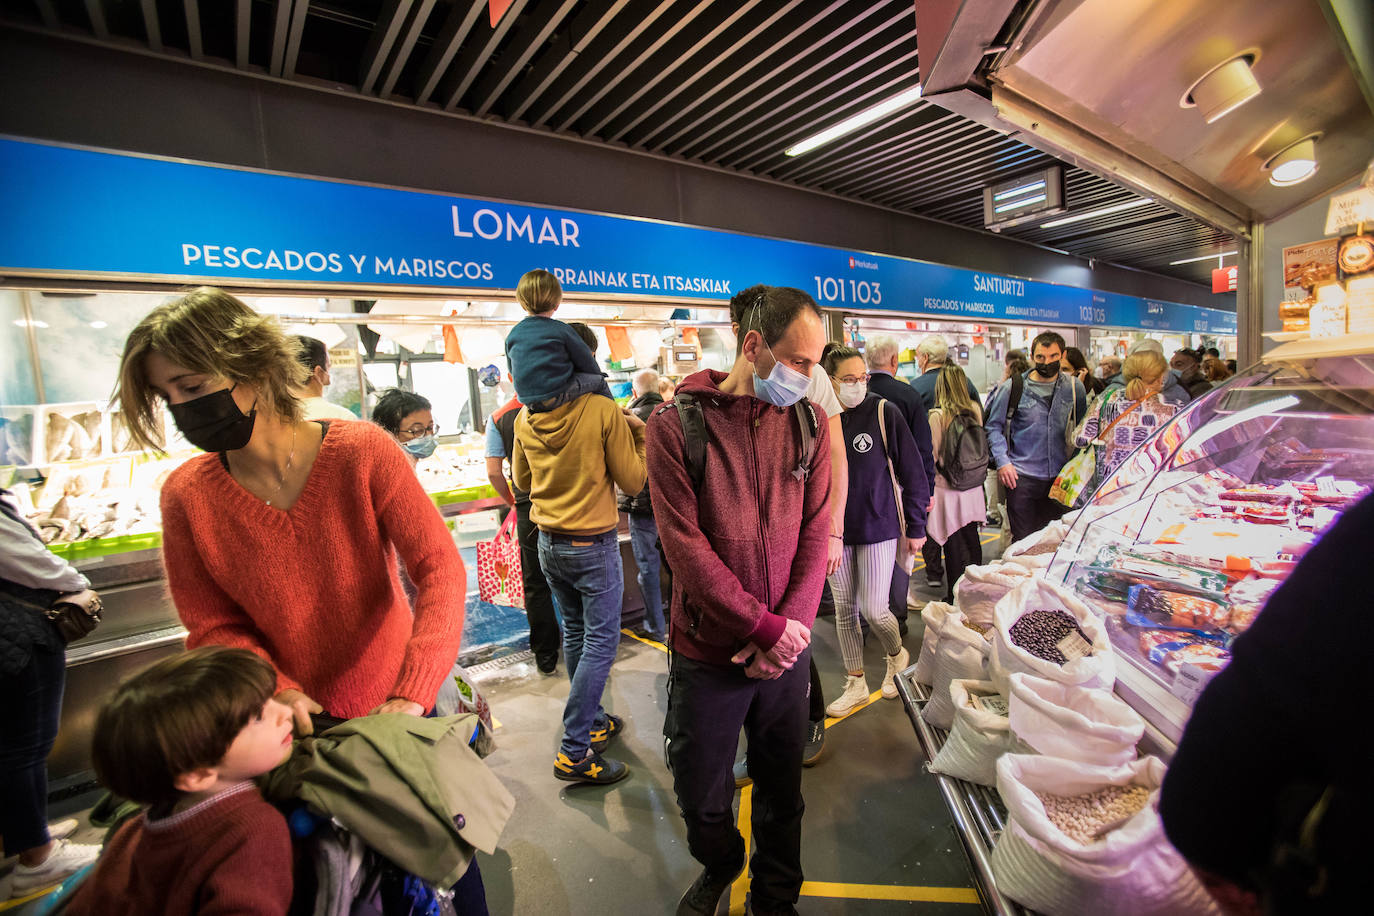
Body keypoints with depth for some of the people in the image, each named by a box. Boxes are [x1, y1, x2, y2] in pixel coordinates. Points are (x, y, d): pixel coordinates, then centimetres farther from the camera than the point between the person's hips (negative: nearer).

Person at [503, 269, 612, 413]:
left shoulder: (512, 335, 9)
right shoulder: (561, 329, -4)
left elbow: (512, 370, 20)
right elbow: (588, 364, 2)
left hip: (527, 401, 6)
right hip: (557, 396, -6)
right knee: (599, 381, 12)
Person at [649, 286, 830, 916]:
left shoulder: (809, 422, -1)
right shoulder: (676, 424, -13)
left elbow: (816, 531, -1)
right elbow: (685, 545, -17)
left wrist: (794, 624, -11)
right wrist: (765, 626, -16)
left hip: (786, 647, 3)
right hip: (708, 653, -2)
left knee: (782, 791, 21)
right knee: (702, 798, 17)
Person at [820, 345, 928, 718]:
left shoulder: (884, 412, -8)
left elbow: (912, 471, -4)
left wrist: (916, 526, -3)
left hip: (878, 526, -3)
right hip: (835, 529, 3)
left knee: (873, 609, 0)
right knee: (844, 609, 11)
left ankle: (897, 656, 35)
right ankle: (856, 684, 29)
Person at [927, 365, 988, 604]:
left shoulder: (937, 415, -14)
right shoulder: (975, 410, 0)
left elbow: (933, 455, -11)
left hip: (947, 487, -5)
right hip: (973, 486, 5)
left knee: (953, 544, 3)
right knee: (972, 539, 17)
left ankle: (955, 597, 12)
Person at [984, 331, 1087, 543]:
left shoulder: (1074, 387, 5)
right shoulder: (1015, 387, -3)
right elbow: (994, 426, 1)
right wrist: (1002, 461, -9)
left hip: (1060, 477, 3)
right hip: (1022, 477, -3)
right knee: (1023, 540, 2)